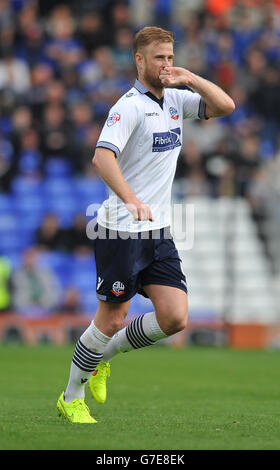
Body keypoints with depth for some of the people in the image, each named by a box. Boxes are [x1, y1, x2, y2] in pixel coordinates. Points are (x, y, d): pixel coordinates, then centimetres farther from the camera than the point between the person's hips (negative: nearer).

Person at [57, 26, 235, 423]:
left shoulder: (175, 100, 11)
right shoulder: (130, 106, -13)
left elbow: (225, 106, 10)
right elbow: (102, 157, -26)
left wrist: (189, 78, -5)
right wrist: (130, 198, -41)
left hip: (158, 232, 7)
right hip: (121, 231, -7)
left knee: (175, 318, -4)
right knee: (111, 319, -1)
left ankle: (102, 355, 18)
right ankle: (71, 398, 17)